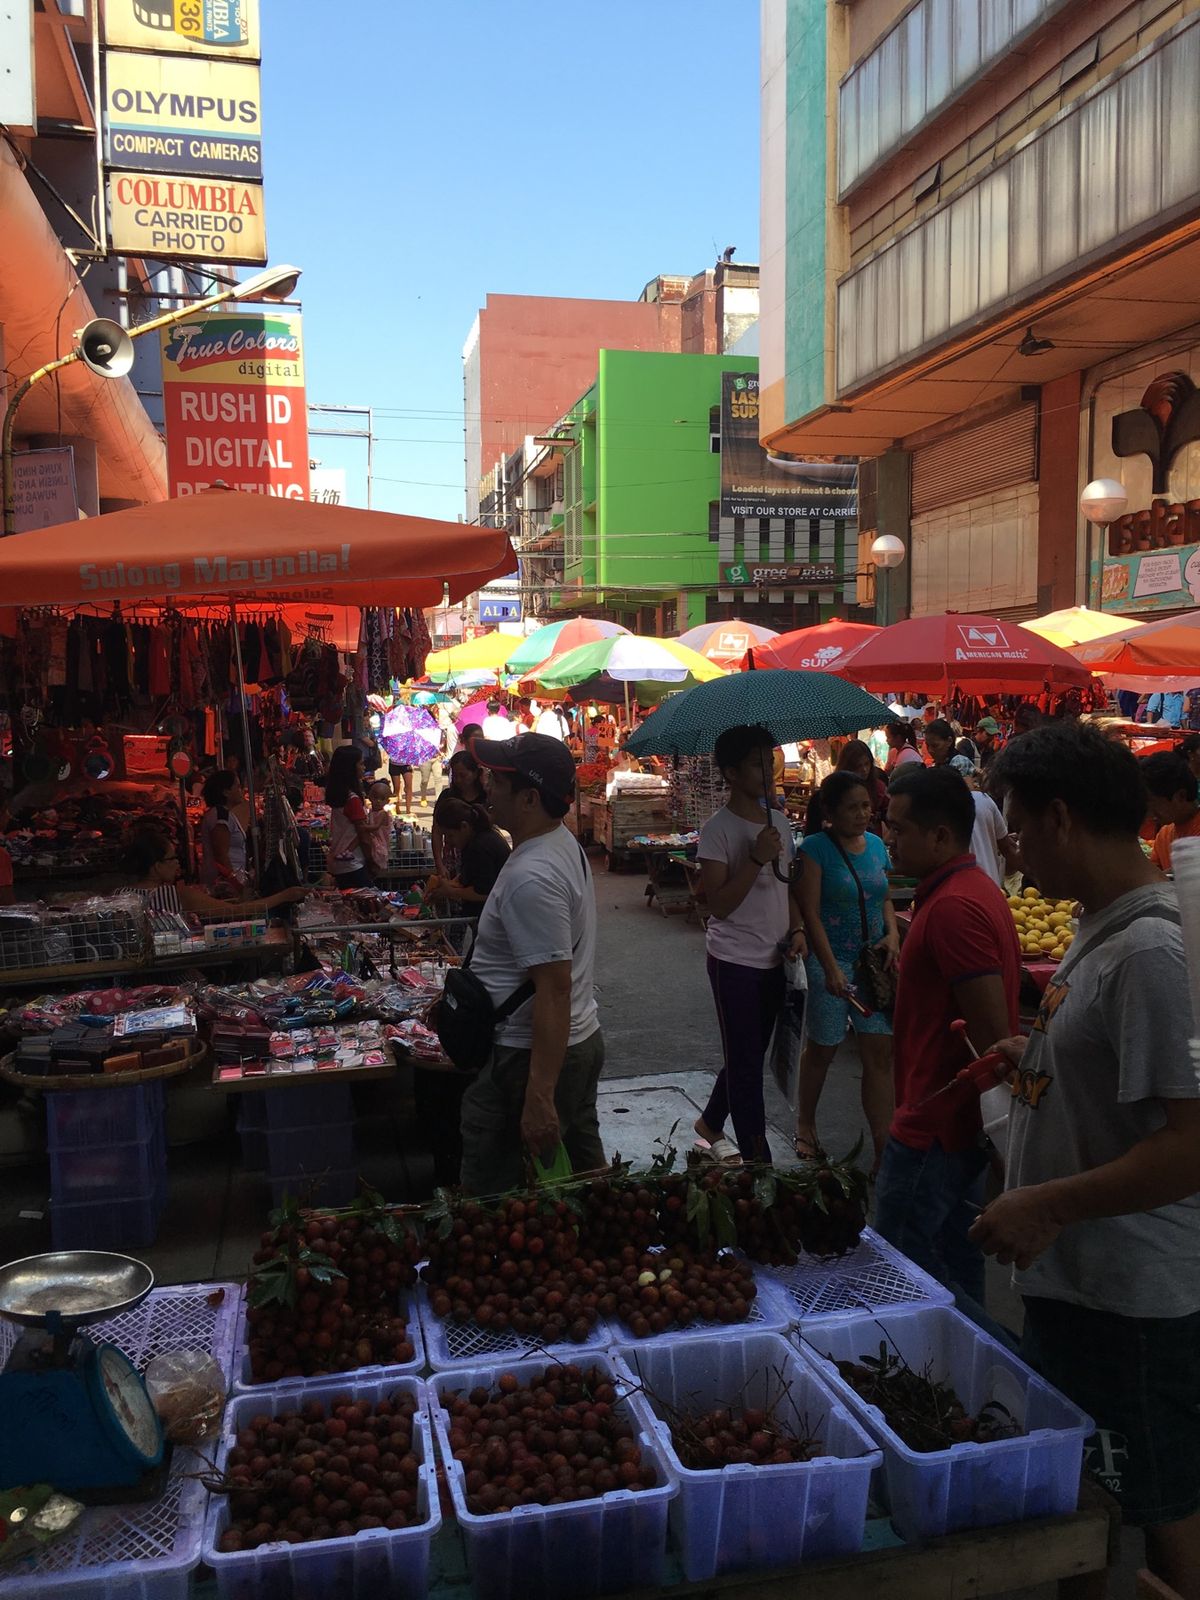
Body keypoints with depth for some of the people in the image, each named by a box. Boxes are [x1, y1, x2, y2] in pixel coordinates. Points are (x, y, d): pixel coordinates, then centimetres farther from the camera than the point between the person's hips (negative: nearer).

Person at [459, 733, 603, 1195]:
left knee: (491, 1200, 0)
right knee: (582, 1161, 22)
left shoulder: (530, 878, -25)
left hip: (531, 1057, -10)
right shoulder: (565, 844, 7)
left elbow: (555, 990, -28)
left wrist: (539, 1098, -28)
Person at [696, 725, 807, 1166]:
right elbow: (719, 904, -18)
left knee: (749, 1055, 19)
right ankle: (758, 1159, 10)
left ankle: (710, 1123, 40)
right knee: (746, 1063, 1)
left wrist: (796, 928, 1)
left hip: (773, 960, 7)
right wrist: (757, 859, -26)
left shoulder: (780, 823, 7)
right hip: (735, 961, -7)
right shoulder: (718, 829, -14)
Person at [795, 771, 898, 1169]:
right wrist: (831, 968, -21)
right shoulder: (816, 848, -11)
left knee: (880, 1052, 1)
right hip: (830, 960, -5)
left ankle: (884, 1148, 5)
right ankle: (805, 1124, 32)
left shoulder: (876, 845, 8)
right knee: (822, 1049, 9)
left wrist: (893, 934, -1)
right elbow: (810, 912, -15)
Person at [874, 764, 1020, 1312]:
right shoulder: (975, 889, 10)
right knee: (955, 1257, 21)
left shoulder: (952, 907, -24)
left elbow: (992, 1034, -25)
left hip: (934, 1124, -10)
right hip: (958, 1119, 10)